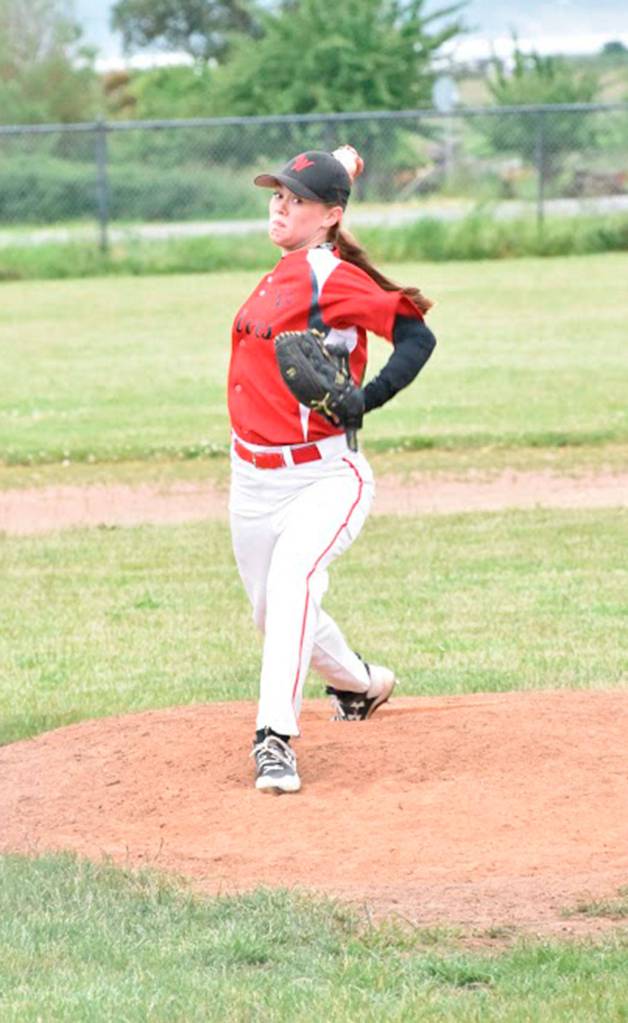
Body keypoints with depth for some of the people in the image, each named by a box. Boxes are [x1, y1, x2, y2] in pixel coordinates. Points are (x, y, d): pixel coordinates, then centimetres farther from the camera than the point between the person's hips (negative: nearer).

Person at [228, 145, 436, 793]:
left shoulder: (331, 277, -15)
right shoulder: (287, 269, 7)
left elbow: (416, 334, -20)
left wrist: (365, 399, -32)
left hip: (324, 477, -8)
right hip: (254, 481, 9)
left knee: (291, 577, -32)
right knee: (273, 616, 19)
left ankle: (275, 738, -34)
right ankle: (361, 685, 47)